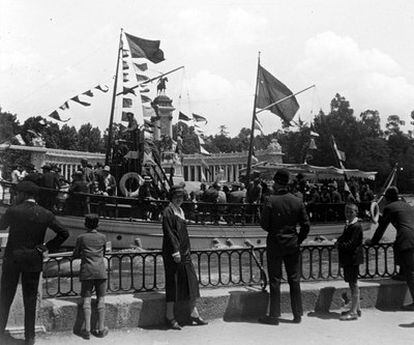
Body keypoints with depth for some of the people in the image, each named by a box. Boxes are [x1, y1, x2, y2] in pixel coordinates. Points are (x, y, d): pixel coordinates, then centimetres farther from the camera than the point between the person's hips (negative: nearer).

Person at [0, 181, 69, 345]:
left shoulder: (13, 211, -10)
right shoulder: (46, 214, -3)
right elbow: (64, 233, -4)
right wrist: (47, 247, 0)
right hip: (34, 261, 2)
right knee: (30, 300, 10)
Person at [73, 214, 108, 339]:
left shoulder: (81, 238, -1)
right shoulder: (102, 237, 5)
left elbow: (75, 255, 7)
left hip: (86, 271, -1)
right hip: (100, 270, 1)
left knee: (86, 299, 1)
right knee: (101, 298, 6)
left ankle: (87, 330, -3)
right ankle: (101, 329, 7)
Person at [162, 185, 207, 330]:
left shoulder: (181, 211, 15)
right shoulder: (168, 212, -10)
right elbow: (169, 232, -17)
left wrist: (187, 250, 16)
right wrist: (175, 251, -21)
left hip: (184, 251, 8)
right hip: (172, 252, -8)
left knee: (191, 280, 8)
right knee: (173, 282, -2)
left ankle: (194, 314, 17)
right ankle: (169, 317, 8)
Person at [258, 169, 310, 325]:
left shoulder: (271, 201, -13)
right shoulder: (297, 202, -1)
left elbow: (264, 224, -10)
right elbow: (306, 225, 0)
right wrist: (298, 240, 11)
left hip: (275, 243, -3)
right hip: (292, 245, 4)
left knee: (275, 280, 4)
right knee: (294, 279, 12)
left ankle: (274, 315, 8)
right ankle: (297, 314, 18)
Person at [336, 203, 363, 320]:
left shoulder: (356, 226, -16)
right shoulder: (348, 225, 14)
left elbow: (351, 244, -22)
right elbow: (344, 238, 19)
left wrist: (339, 245, -12)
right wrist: (339, 242, 0)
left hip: (353, 258, -10)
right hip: (348, 259, 10)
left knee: (353, 284, -4)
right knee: (353, 284, 16)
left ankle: (353, 312, 1)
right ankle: (356, 308, 27)